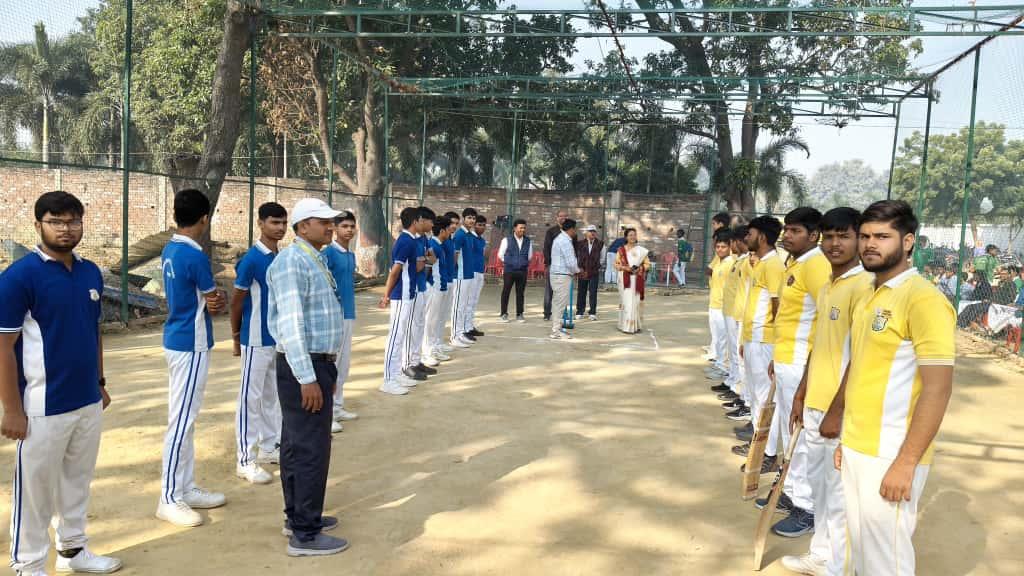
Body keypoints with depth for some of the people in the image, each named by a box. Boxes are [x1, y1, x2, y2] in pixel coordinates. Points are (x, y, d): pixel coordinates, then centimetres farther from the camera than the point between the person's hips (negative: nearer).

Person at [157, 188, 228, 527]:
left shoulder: (169, 251, 9)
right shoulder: (195, 256, -19)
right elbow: (216, 303, -9)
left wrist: (212, 301, -5)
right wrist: (219, 303, 12)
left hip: (177, 340, 10)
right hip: (191, 345, -10)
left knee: (184, 419, 14)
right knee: (181, 422, -4)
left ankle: (185, 489, 22)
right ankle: (169, 500, 4)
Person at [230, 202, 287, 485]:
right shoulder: (251, 260, -15)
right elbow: (236, 302, -9)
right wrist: (236, 338, -3)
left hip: (281, 338, 7)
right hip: (257, 340, -7)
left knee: (273, 395, 15)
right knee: (251, 397, -2)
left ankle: (269, 447, 27)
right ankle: (245, 460, 4)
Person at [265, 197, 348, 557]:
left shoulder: (315, 260, 15)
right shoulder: (292, 261, -16)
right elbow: (291, 324, -23)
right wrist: (308, 378, -24)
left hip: (316, 364, 10)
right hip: (304, 367, -10)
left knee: (297, 445, 18)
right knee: (311, 449, -4)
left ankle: (298, 517, 30)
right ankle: (305, 535, 5)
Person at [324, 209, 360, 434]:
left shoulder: (351, 255, 12)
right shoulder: (328, 252, -12)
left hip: (349, 314, 8)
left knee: (343, 364, 13)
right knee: (330, 364, -4)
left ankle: (337, 407, 23)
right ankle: (326, 413, 2)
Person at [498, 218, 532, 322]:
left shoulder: (528, 241, 5)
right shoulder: (507, 240, -3)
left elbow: (530, 255, 19)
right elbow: (500, 255, 5)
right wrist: (509, 262, 10)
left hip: (522, 271, 3)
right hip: (509, 270, -2)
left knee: (520, 293, 6)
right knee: (506, 292, 2)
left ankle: (519, 314, 14)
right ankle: (504, 314, 12)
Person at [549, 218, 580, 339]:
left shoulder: (560, 238, 14)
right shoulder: (565, 241, -17)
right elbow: (570, 262, -20)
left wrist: (574, 270, 14)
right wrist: (577, 271, -2)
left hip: (556, 274, 10)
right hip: (562, 276, -10)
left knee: (557, 302, 16)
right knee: (560, 303, -5)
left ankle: (556, 327, 24)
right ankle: (556, 331, -1)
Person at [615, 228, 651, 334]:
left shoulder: (641, 250, 6)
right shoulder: (621, 250, 6)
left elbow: (647, 264, 9)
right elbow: (616, 264, 7)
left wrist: (639, 268, -9)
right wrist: (624, 268, -10)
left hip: (637, 279, 0)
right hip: (625, 279, 0)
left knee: (636, 301, -1)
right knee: (626, 300, -4)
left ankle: (636, 325, 6)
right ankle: (626, 325, -1)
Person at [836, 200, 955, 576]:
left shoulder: (923, 299, -16)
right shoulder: (869, 298, 11)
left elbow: (938, 389, -19)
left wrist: (906, 462, -21)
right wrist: (846, 436, 16)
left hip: (890, 456, -8)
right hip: (856, 449, 8)